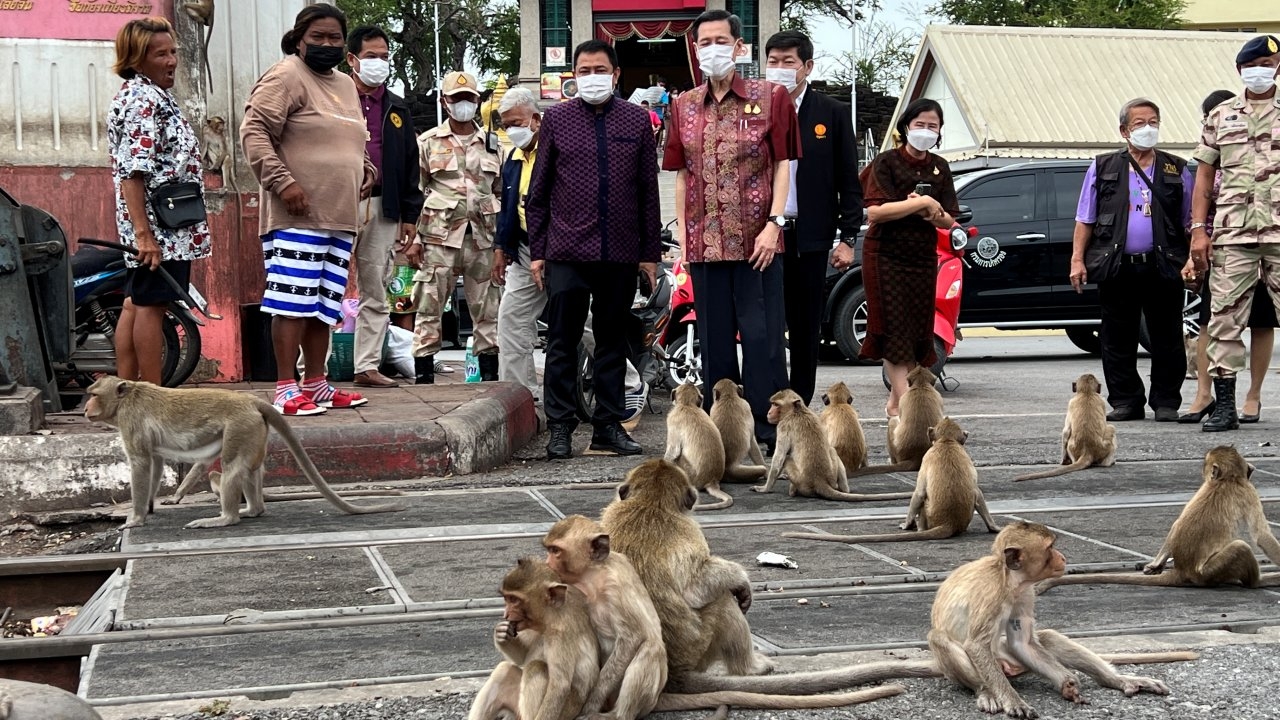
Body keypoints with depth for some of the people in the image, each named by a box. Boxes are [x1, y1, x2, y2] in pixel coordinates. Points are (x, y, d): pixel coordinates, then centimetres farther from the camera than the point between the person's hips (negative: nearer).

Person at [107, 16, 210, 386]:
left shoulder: (151, 95, 18)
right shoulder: (144, 100, -15)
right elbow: (132, 172, -23)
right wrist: (143, 232, -27)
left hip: (151, 227, 11)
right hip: (160, 224, -11)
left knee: (136, 304, 12)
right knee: (151, 305, -6)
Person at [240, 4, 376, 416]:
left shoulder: (345, 85, 21)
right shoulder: (286, 77, -6)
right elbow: (253, 133, -13)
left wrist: (367, 170, 15)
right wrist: (282, 181, -21)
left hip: (340, 216, 8)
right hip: (298, 216, -8)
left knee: (324, 305, 11)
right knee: (294, 302, -9)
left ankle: (316, 383, 18)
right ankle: (286, 390, -6)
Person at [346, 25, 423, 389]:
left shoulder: (397, 109, 16)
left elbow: (410, 164, 17)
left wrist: (410, 215, 12)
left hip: (383, 208, 5)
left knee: (376, 294, 8)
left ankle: (367, 366, 15)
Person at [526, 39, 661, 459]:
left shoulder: (637, 120, 8)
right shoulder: (557, 119, 6)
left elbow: (649, 191, 9)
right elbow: (538, 192, 7)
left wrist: (650, 252, 5)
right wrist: (536, 252, 3)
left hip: (620, 253, 1)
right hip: (567, 252, -1)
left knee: (613, 342, 9)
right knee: (562, 343, 0)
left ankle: (608, 426, 17)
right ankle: (560, 428, 7)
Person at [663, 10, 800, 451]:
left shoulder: (770, 98, 2)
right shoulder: (684, 107, 13)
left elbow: (782, 164, -1)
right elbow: (681, 174, 14)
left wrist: (773, 223, -10)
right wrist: (682, 231, 7)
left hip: (755, 241, -4)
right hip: (704, 243, 4)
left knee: (761, 336, -4)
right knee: (714, 340, 8)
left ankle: (767, 431, 1)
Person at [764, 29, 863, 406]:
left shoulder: (833, 113, 4)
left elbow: (849, 182, 4)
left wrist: (848, 238, -3)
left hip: (810, 236, 0)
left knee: (806, 327, 7)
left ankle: (800, 405, 16)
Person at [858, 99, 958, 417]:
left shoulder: (939, 168, 11)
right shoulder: (886, 162, -6)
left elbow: (949, 221, 8)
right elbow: (874, 212, -19)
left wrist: (931, 214, -15)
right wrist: (922, 203, -17)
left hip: (923, 257, 6)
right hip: (886, 256, -6)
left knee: (919, 331, 5)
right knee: (895, 330, -9)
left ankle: (894, 401, 12)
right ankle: (904, 401, -15)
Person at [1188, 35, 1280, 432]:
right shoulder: (1220, 116, 14)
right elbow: (1204, 175, 13)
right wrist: (1198, 229, 3)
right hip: (1232, 234, 1)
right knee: (1224, 319, 0)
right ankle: (1224, 406, 5)